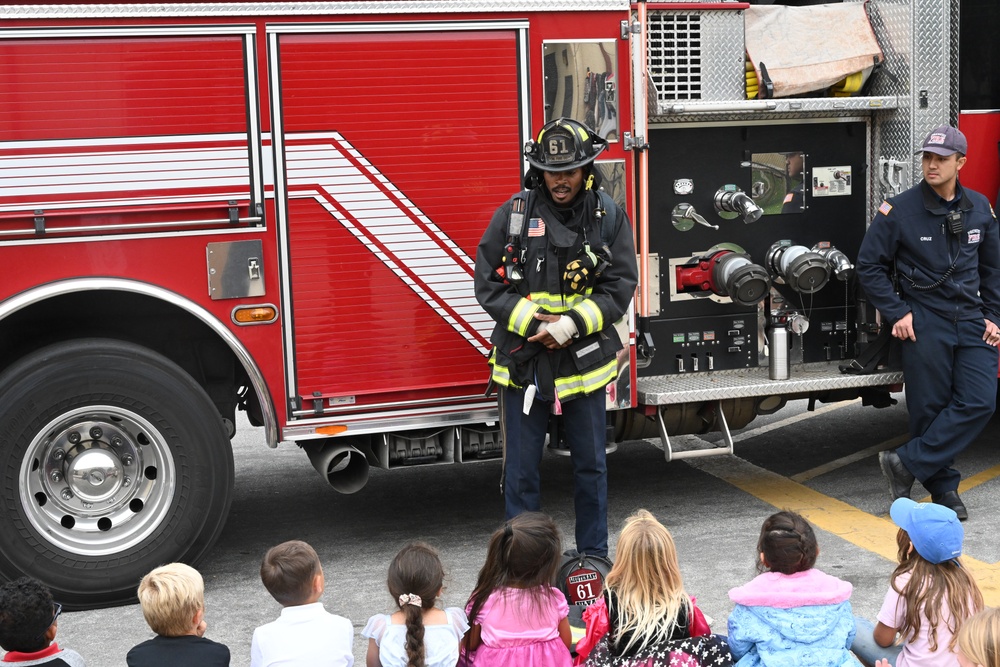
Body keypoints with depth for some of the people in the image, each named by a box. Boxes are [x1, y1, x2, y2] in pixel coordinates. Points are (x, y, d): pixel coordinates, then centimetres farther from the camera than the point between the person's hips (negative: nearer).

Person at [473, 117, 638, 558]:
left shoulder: (608, 216, -1)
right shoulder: (515, 213, -3)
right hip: (523, 361, 0)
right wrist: (532, 322, -15)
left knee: (590, 466, 13)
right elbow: (488, 282, -3)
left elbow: (620, 287, -4)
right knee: (521, 471, 6)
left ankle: (594, 555, 28)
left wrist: (572, 324, -17)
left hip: (585, 360, 1)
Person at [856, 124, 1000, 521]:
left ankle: (908, 463, -3)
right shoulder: (900, 209, -6)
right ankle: (943, 488, 15)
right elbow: (870, 265, -2)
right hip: (925, 324, -4)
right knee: (930, 409, 0)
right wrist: (896, 313, -8)